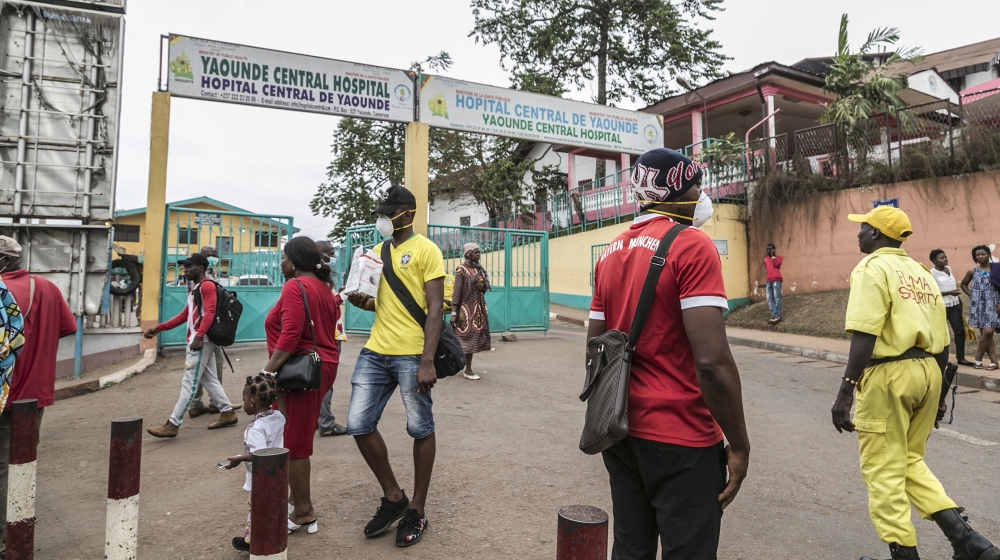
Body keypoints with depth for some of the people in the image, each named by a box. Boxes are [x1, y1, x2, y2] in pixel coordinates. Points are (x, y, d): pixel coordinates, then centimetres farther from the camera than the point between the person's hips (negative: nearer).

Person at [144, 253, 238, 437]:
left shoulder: (207, 286, -9)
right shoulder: (194, 290, 22)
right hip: (197, 342, 10)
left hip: (202, 341, -10)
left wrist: (198, 336, -32)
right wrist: (158, 329, 17)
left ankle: (173, 424, -6)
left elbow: (209, 313, -22)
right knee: (210, 380, 12)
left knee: (189, 383, -8)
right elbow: (183, 316, 23)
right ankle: (228, 413, 18)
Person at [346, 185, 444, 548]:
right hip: (375, 352, 7)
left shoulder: (425, 250, -4)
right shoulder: (377, 252, 16)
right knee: (359, 424, 4)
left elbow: (435, 309, -11)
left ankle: (416, 510, 22)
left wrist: (427, 362, -19)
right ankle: (393, 497, 24)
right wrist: (361, 300, 0)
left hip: (411, 354, -6)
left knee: (420, 429, 5)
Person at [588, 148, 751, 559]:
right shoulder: (692, 246, -14)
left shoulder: (611, 254, 7)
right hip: (680, 436, -7)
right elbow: (712, 361, -21)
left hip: (622, 430, 7)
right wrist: (739, 445, -11)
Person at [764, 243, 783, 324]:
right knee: (769, 299, -1)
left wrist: (773, 255, -4)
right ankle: (774, 316, -1)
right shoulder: (765, 259, 22)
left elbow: (777, 264, -15)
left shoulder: (778, 257, 7)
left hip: (776, 280, -6)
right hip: (769, 281, 6)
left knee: (776, 298, -7)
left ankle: (777, 316, -4)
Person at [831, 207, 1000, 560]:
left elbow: (865, 335, -20)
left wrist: (845, 391, -22)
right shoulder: (922, 273, 17)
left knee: (883, 471, 2)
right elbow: (942, 342, 18)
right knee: (910, 461, 20)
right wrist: (937, 393, 25)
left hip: (889, 374, -8)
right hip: (928, 372, 9)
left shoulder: (872, 268, -8)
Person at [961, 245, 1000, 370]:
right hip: (978, 306, 2)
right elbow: (964, 284, 19)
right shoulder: (972, 271, 4)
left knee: (988, 332, -12)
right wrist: (971, 295, 4)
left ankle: (978, 358, 4)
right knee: (985, 333, 2)